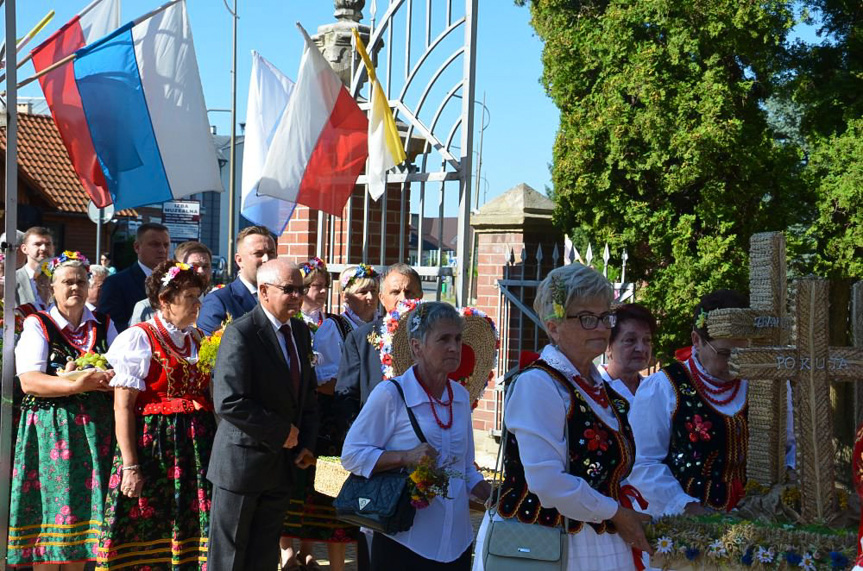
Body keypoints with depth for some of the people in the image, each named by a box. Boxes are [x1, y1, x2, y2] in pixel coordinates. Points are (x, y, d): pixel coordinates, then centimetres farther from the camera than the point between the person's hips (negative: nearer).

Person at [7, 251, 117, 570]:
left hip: (95, 429, 3)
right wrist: (75, 385, -23)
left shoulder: (104, 326, 13)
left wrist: (104, 380, -13)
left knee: (85, 504, 3)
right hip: (50, 430, -3)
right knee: (50, 505, -4)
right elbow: (28, 381, -11)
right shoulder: (37, 325, 1)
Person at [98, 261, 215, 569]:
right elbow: (123, 407, -11)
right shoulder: (138, 339, -6)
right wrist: (129, 466, -16)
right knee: (147, 537, 0)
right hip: (154, 447, -5)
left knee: (193, 530, 4)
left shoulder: (199, 339, 12)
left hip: (198, 448, 5)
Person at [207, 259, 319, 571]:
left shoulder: (300, 331, 7)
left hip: (283, 462, 7)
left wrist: (306, 443, 4)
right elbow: (229, 402, -25)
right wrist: (280, 432, -18)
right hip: (243, 460, -7)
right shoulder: (240, 333, -18)